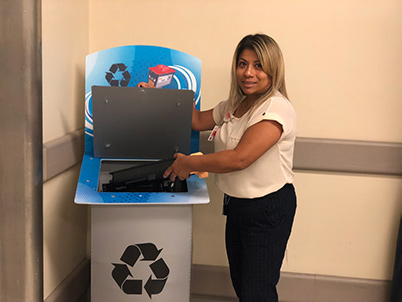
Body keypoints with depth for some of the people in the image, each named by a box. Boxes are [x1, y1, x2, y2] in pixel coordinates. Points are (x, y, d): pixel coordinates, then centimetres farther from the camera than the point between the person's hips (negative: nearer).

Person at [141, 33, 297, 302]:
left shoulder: (276, 108, -21)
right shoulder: (235, 104, 8)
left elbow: (240, 158, -30)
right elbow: (199, 121, 23)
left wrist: (189, 163, -19)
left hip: (268, 209, -8)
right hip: (236, 204, 9)